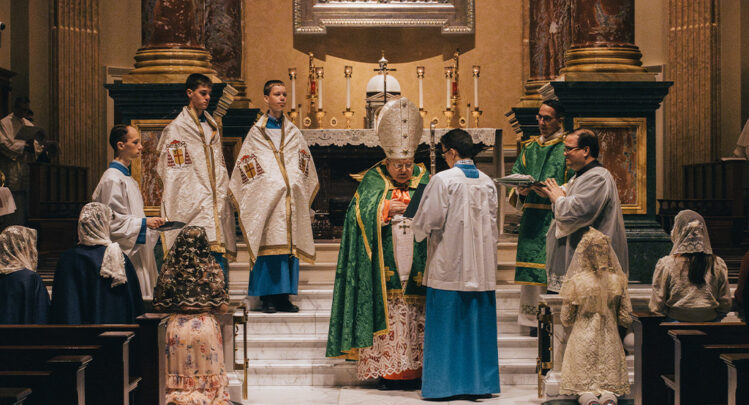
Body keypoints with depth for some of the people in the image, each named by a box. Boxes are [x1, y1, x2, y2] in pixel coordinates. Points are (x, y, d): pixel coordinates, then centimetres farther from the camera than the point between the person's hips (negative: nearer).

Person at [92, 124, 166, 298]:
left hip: (134, 250, 10)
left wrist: (150, 223, 13)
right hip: (121, 254, -10)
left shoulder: (126, 178, 18)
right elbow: (112, 220, -18)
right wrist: (143, 223, -19)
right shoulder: (112, 179, -13)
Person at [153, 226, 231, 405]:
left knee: (180, 377, 11)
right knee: (209, 376, 9)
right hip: (206, 326, -1)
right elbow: (222, 307, -5)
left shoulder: (169, 270, -3)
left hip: (177, 327, 1)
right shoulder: (212, 269, -6)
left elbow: (159, 305, 2)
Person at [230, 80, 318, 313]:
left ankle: (283, 297, 4)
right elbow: (246, 168, 4)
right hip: (265, 201, -3)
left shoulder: (293, 132, 16)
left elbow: (305, 167, 16)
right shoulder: (256, 133, 7)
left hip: (291, 202, 3)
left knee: (289, 246, 0)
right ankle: (267, 297, -3)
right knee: (267, 245, -7)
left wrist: (296, 185, 3)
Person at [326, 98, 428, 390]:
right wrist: (386, 208, -15)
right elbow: (360, 214, -3)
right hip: (383, 268, -2)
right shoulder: (373, 181, 7)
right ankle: (386, 370, 0)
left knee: (416, 318, -1)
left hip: (416, 266, 2)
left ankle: (413, 371, 3)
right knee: (386, 315, -5)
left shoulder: (424, 181, 12)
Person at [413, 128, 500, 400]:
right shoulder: (487, 183, 5)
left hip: (449, 265, -5)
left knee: (446, 325, 2)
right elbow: (492, 225, 11)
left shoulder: (443, 180, -12)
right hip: (482, 266, 5)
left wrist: (423, 232, 11)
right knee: (478, 324, 10)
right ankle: (481, 383, 14)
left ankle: (443, 384, 5)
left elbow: (427, 222, -10)